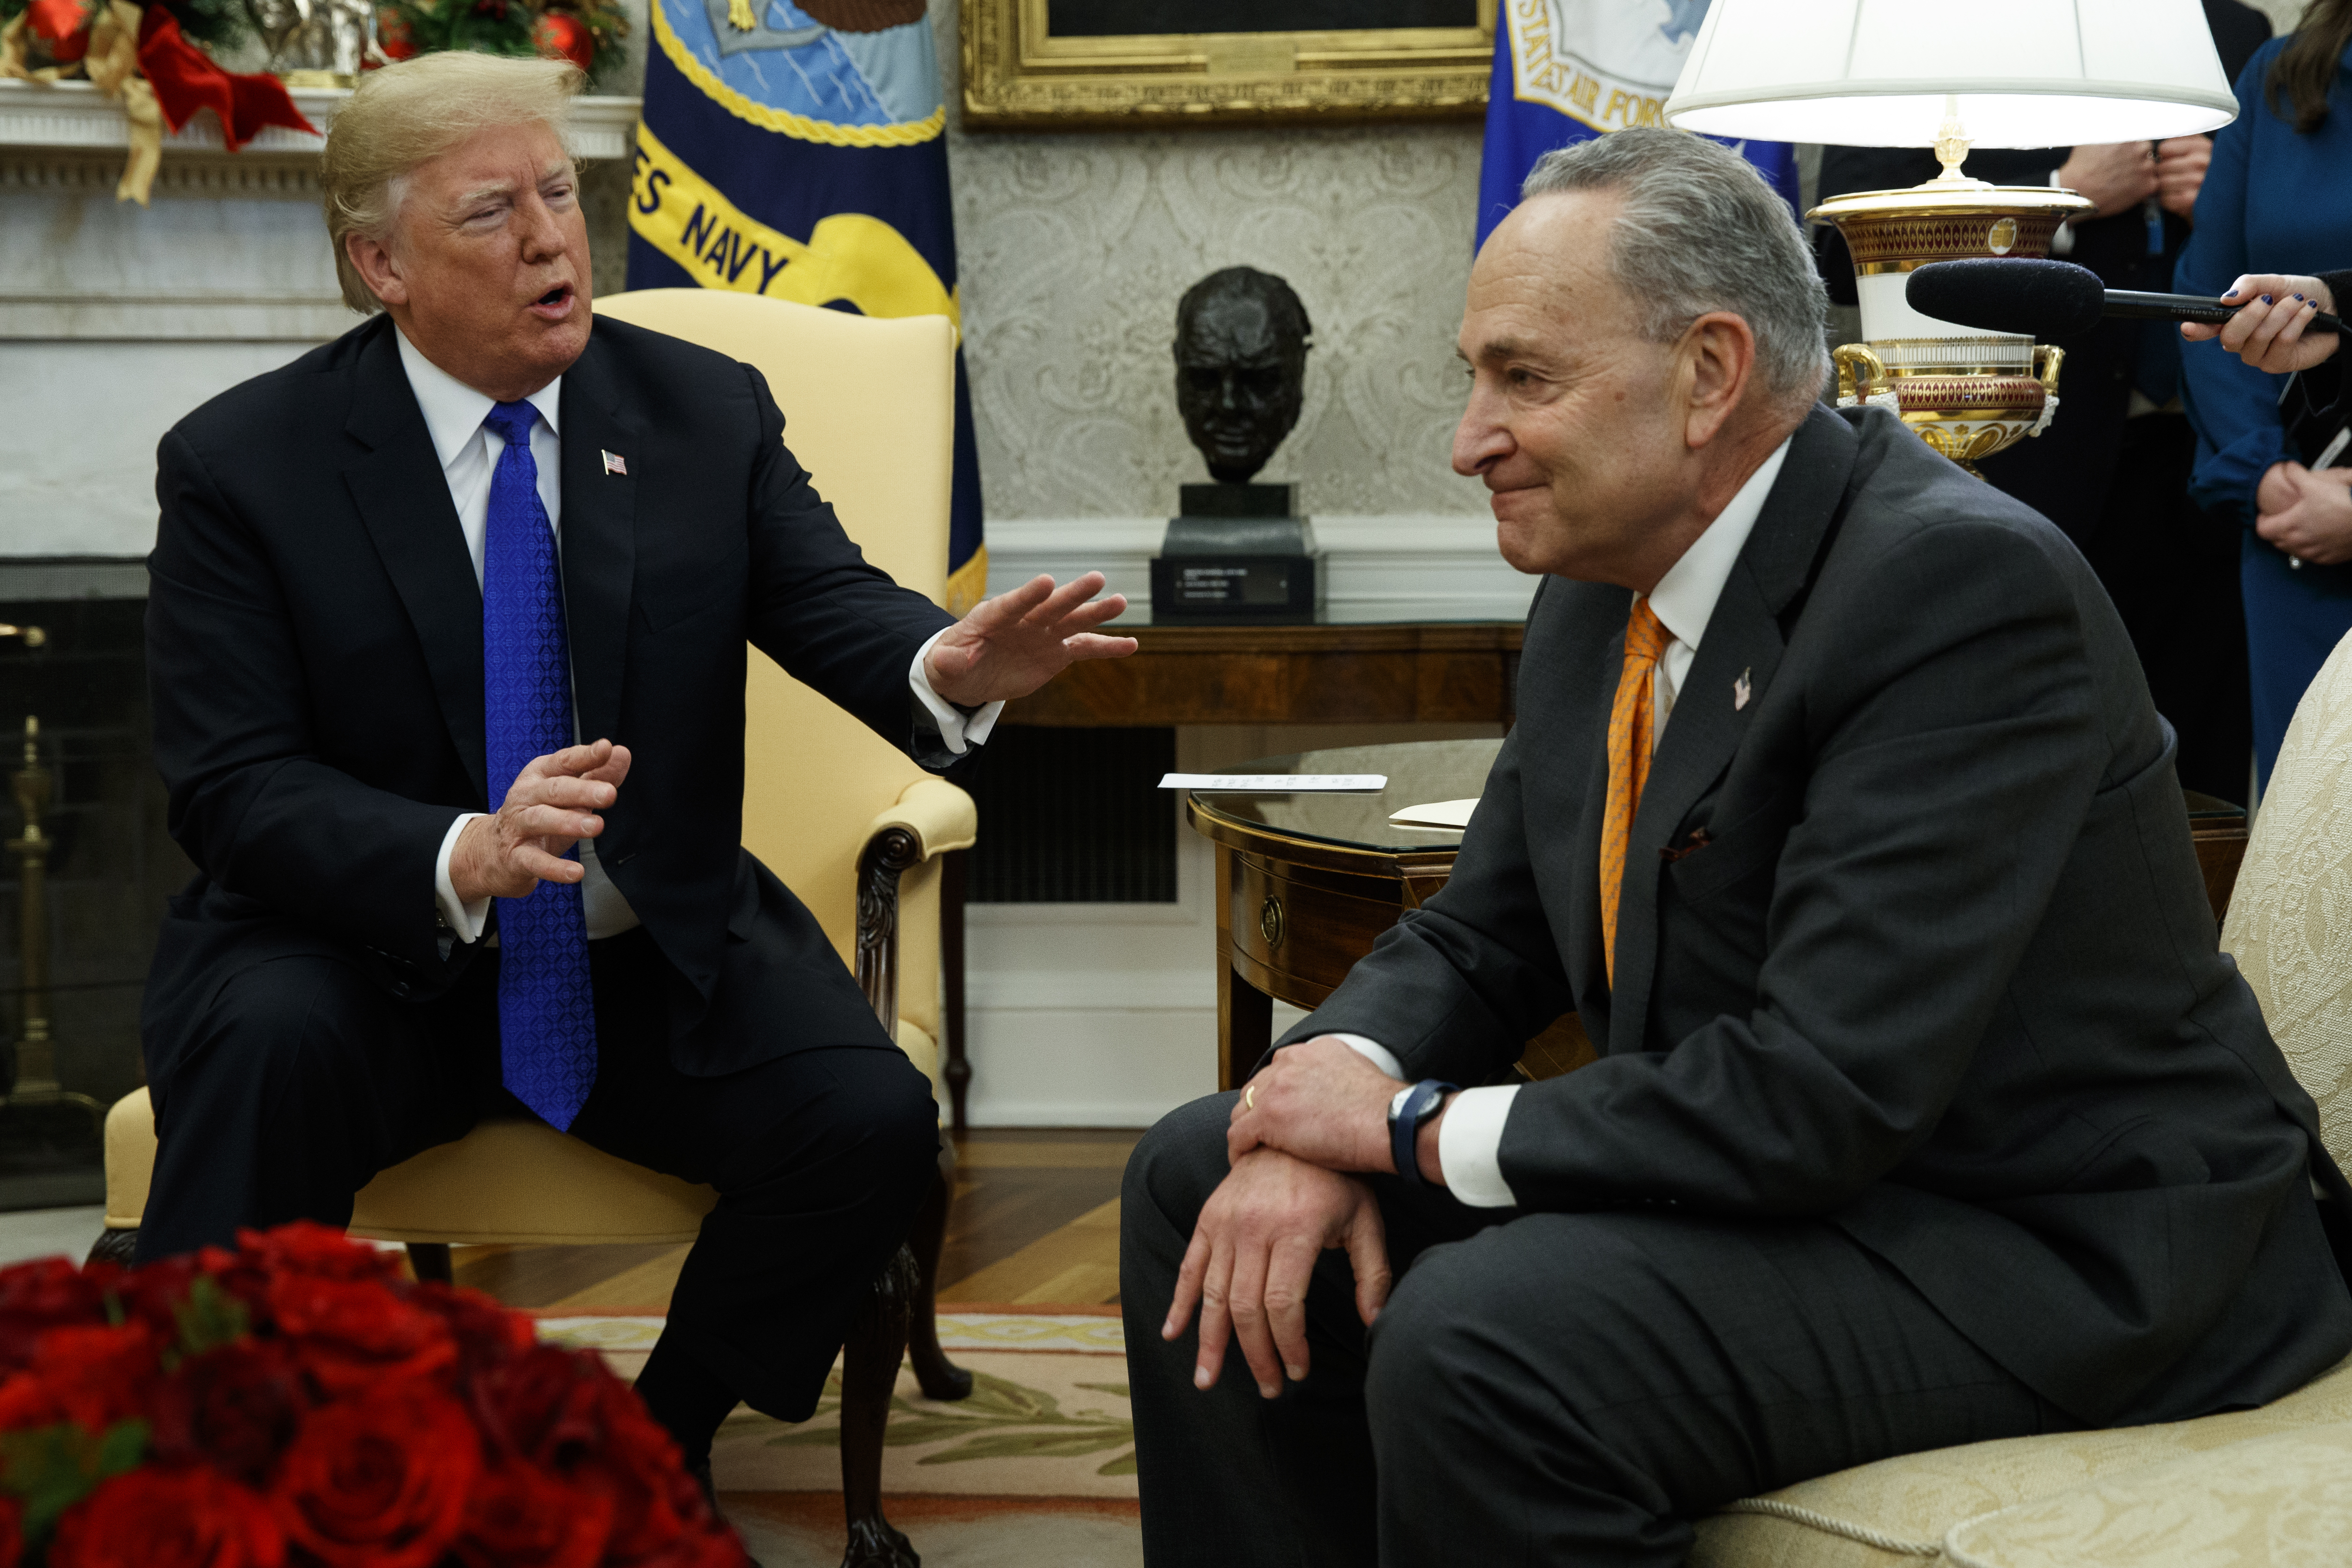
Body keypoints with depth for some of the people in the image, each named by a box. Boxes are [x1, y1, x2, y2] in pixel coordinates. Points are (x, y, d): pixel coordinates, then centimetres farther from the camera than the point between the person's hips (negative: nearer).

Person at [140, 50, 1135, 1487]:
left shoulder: (709, 413, 4)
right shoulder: (242, 465, -7)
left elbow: (833, 605, -8)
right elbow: (237, 788, -13)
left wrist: (951, 667, -34)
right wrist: (462, 857, -33)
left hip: (658, 956, 3)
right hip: (374, 955, -3)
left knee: (871, 1122, -21)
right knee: (269, 1050, -35)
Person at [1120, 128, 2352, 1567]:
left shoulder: (1964, 586, -24)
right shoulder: (1612, 575, 5)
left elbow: (1826, 1092, -28)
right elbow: (1478, 941, 11)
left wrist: (1415, 1126, -19)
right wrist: (1329, 1091, -12)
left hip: (2056, 1243, -9)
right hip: (1769, 1167, 9)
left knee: (1477, 1339, -32)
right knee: (1200, 1183, 6)